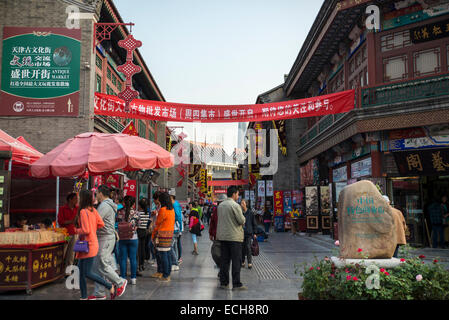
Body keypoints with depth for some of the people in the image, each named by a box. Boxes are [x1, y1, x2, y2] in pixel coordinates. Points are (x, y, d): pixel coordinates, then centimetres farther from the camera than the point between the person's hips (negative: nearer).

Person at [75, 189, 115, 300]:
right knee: (81, 270, 12)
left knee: (88, 273, -4)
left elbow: (86, 230, -21)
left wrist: (76, 230, -5)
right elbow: (101, 224, 6)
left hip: (89, 245, -9)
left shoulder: (83, 212, -17)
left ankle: (110, 286, 4)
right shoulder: (93, 210, 8)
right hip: (85, 245, 9)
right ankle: (84, 296, 19)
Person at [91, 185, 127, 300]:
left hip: (105, 239, -10)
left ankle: (120, 283, 7)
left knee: (103, 265, -7)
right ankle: (99, 293, 13)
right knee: (97, 266, 9)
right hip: (104, 239, 10)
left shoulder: (104, 206, -15)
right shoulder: (108, 205, 18)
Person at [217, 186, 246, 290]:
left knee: (224, 260, 11)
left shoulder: (220, 205, 11)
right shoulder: (235, 205, -13)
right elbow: (242, 221, -13)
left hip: (222, 236, 7)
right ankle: (236, 284, -2)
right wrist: (243, 217, 7)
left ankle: (223, 282, 16)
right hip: (234, 237, -7)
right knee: (236, 261, -2)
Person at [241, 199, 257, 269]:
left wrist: (254, 233, 2)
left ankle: (250, 262, -2)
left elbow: (254, 223, 5)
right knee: (242, 248, 7)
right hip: (241, 233, 2)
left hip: (248, 233, -2)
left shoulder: (250, 213, 0)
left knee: (248, 247, -8)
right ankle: (242, 262, 18)